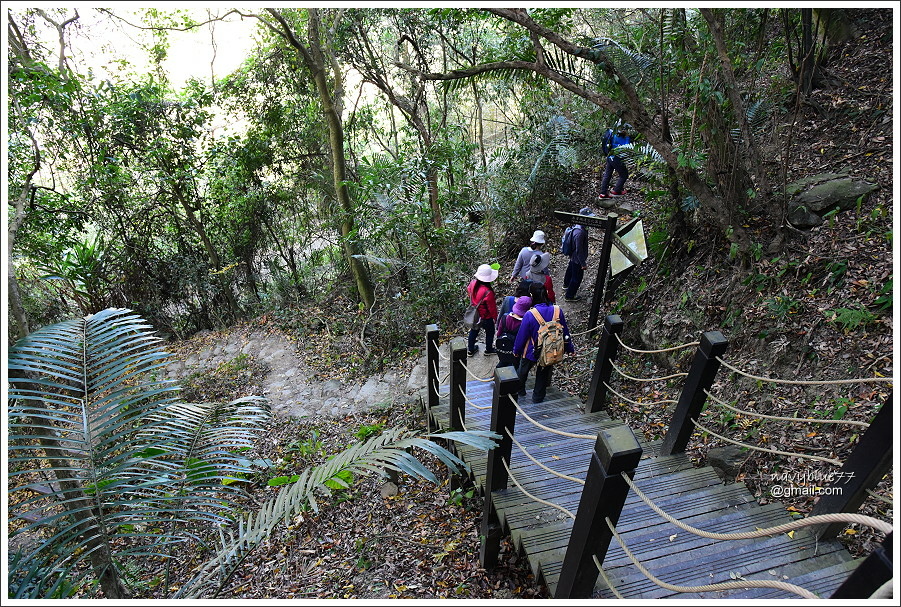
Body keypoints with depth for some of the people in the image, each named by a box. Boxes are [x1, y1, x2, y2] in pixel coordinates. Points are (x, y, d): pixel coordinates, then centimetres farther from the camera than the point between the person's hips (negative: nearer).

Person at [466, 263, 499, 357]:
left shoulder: (473, 283, -21)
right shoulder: (488, 292, -38)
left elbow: (468, 290, 5)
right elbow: (492, 307, -23)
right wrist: (495, 317, -5)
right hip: (486, 317, -6)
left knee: (474, 330, 27)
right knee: (490, 332, 23)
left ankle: (470, 349, 45)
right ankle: (488, 350, 45)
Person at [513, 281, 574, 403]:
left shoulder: (529, 315, -29)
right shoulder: (557, 311, -18)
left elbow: (522, 335, -16)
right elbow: (565, 331, -4)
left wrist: (516, 350, 2)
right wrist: (569, 348, 12)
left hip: (532, 352, -3)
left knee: (523, 370, 26)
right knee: (544, 373, 26)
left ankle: (519, 390, 48)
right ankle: (538, 396, 42)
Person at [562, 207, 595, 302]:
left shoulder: (579, 226, -5)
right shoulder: (580, 233, -36)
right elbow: (579, 250, -30)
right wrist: (583, 263, -22)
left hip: (573, 256, 10)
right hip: (578, 259, -10)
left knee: (570, 270, 32)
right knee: (577, 277, 9)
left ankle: (566, 285, 58)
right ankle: (569, 296, 26)